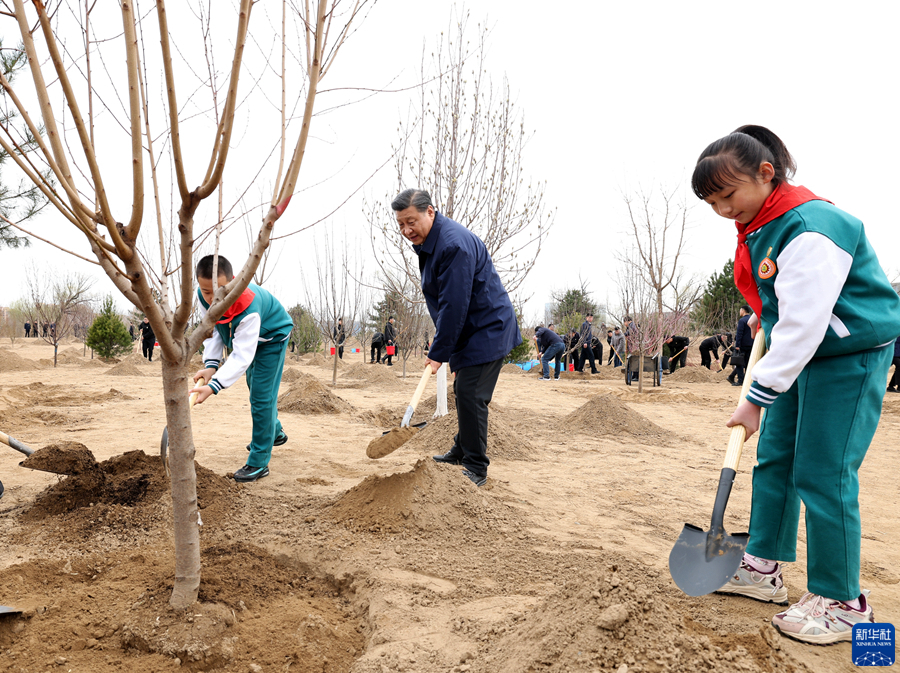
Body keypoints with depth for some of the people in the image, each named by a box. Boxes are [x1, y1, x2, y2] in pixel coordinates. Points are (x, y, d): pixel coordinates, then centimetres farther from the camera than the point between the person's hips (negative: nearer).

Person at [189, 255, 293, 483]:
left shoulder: (248, 308, -45)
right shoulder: (204, 296, -25)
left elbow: (242, 357, -45)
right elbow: (213, 330, -12)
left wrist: (213, 387, -52)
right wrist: (211, 365, -26)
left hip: (272, 337, -8)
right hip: (244, 336, 8)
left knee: (261, 396, -13)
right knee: (255, 388, 23)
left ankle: (258, 463, -6)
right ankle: (275, 432, 47)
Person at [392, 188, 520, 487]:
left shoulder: (454, 244, -26)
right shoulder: (426, 242, 8)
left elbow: (454, 305, -27)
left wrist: (438, 353, -23)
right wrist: (440, 340, 12)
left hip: (488, 328, -10)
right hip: (468, 329, 10)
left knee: (470, 393, -12)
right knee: (463, 391, 18)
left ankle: (476, 468, -3)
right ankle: (461, 451, 33)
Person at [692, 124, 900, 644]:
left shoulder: (809, 228, -26)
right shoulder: (759, 227, 4)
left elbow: (803, 323, -28)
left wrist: (758, 398, -25)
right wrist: (764, 314, 12)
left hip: (851, 355, -10)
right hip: (801, 353, 10)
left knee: (823, 475, -8)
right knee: (773, 458, 11)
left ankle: (842, 604, 8)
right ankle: (764, 569, 24)